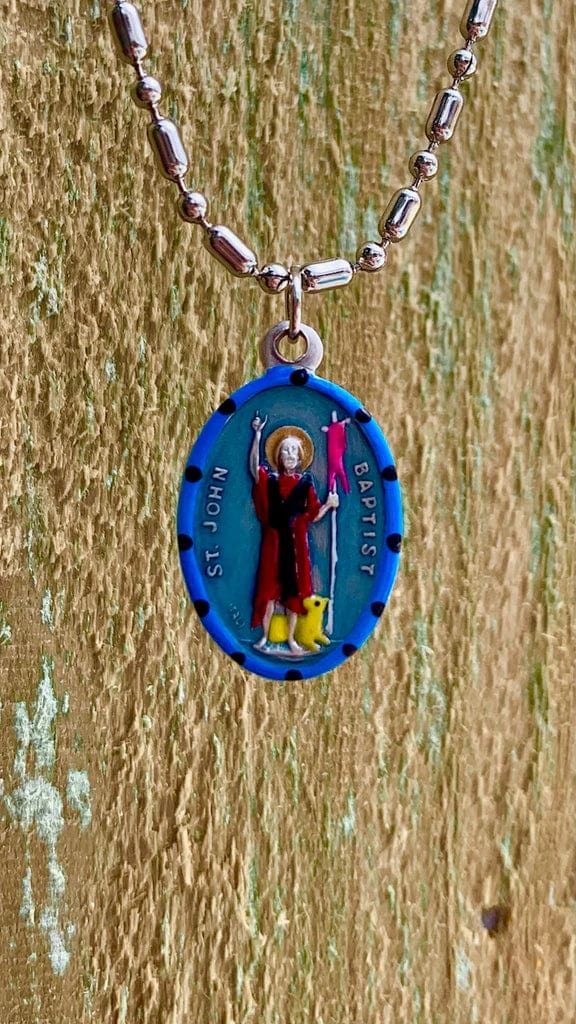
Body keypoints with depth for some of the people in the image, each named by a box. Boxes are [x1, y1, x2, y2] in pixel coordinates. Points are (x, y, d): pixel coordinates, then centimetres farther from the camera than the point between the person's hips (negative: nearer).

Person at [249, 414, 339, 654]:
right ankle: (265, 637, 13)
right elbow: (254, 466, -18)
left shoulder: (305, 482, 3)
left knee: (294, 591, 5)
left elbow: (314, 516, 3)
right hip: (274, 540, 0)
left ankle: (291, 639, 15)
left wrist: (329, 504, -17)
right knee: (269, 588, 2)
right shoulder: (270, 479, 2)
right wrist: (258, 434, -25)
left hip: (296, 542, 1)